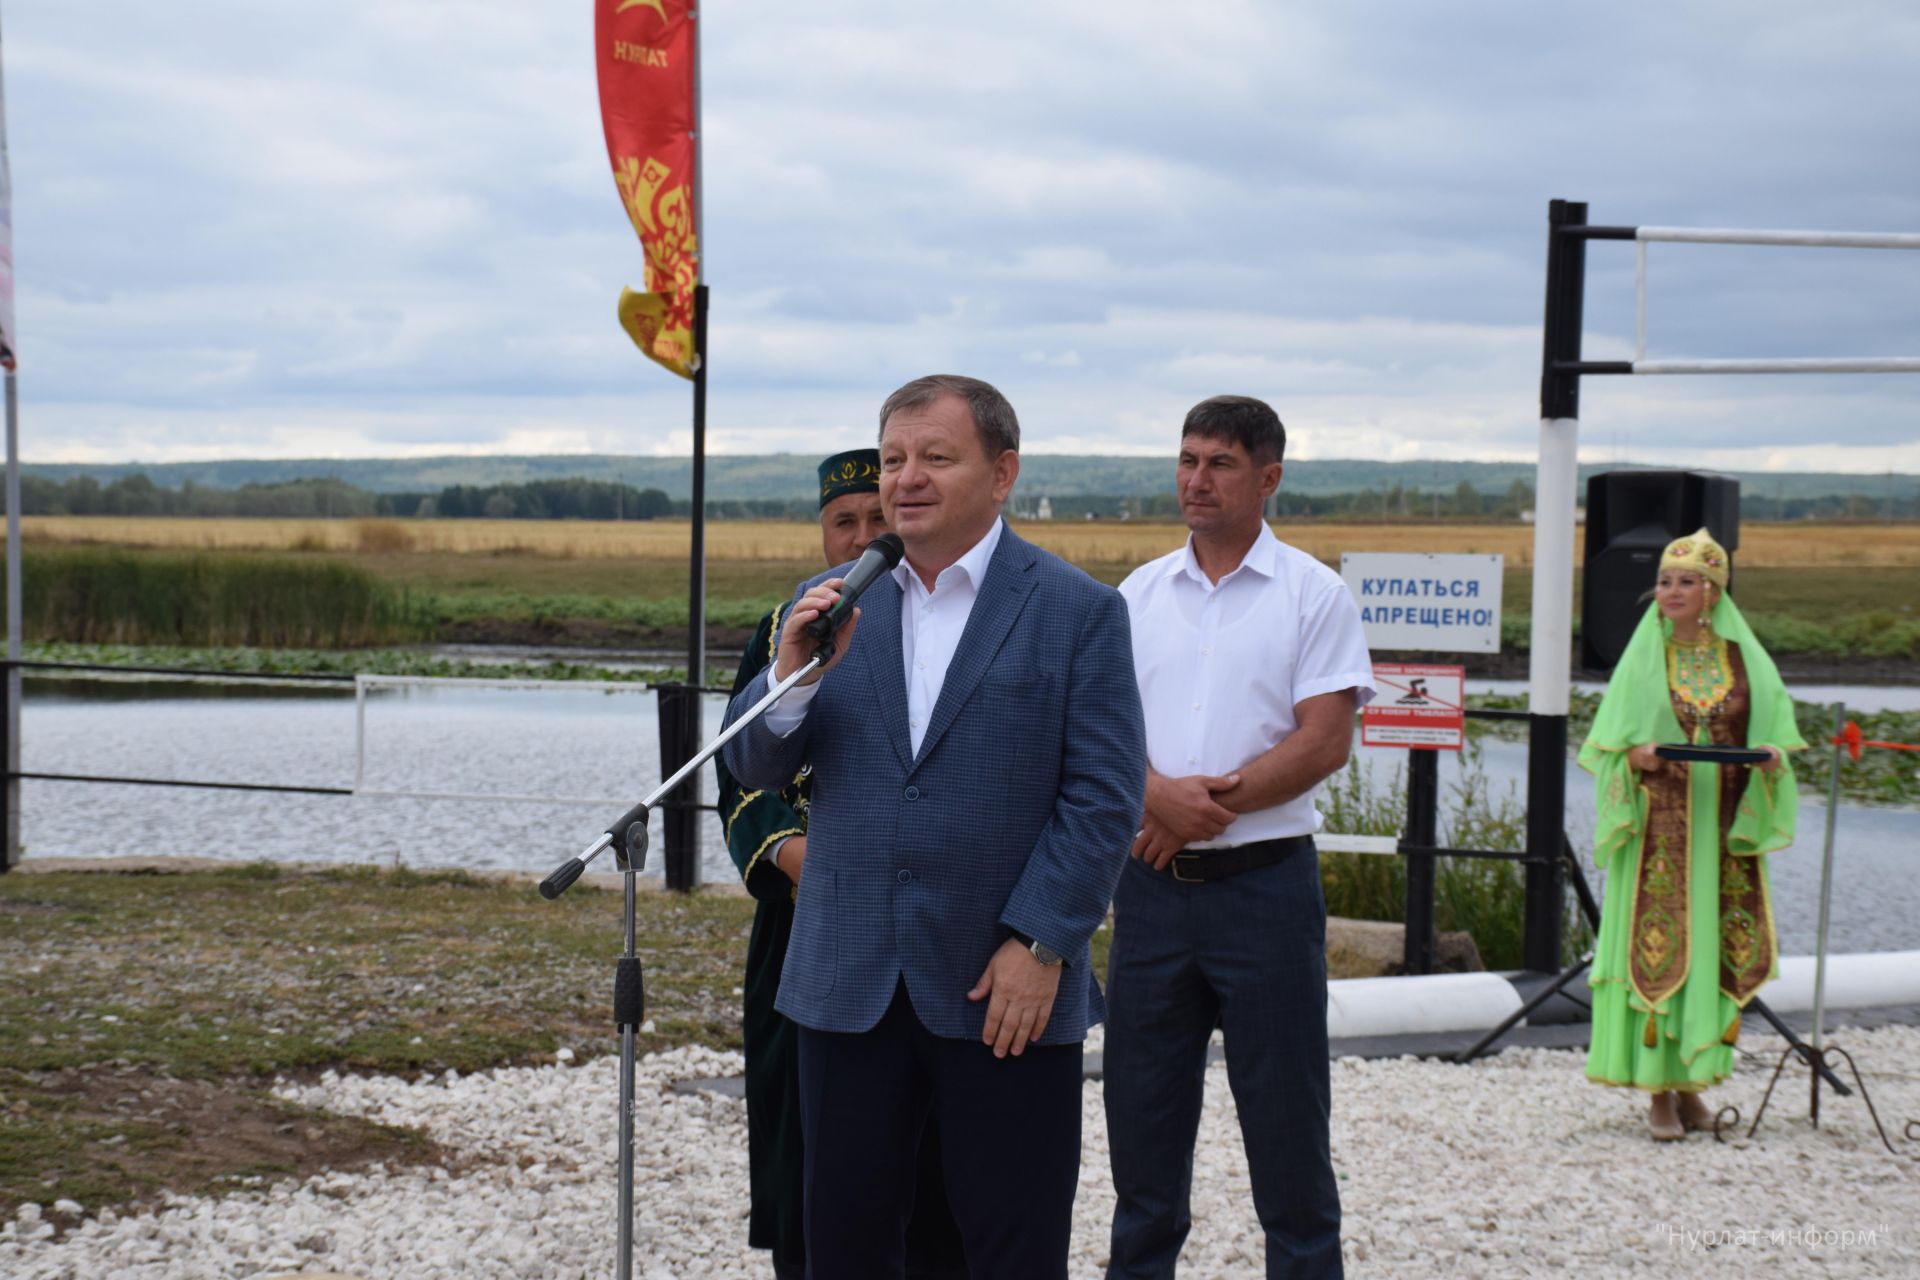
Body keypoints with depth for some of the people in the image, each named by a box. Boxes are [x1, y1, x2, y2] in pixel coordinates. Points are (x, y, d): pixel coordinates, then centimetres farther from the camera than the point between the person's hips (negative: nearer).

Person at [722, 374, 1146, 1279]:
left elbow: (1105, 798, -7)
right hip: (850, 983, 4)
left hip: (1008, 987, -3)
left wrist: (1042, 943, -14)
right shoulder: (829, 605, 8)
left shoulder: (1078, 611, -3)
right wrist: (791, 676, -14)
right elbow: (753, 767, 5)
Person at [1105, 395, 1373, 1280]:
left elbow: (1324, 742, -9)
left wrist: (1211, 802, -15)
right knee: (1141, 1108, 10)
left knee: (1286, 1119, 2)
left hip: (1265, 882, -4)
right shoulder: (1140, 594, 11)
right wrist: (1161, 796, -16)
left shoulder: (1315, 595, -1)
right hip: (1152, 883, 4)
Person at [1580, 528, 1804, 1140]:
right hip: (1660, 828, -2)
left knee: (1717, 946, 2)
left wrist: (1770, 756, -13)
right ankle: (1659, 1089, -1)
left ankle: (1691, 1081, 14)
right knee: (1657, 946, -6)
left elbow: (1773, 726, 7)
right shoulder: (1644, 658, 4)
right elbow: (1610, 741, 3)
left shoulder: (1744, 658, 6)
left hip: (1723, 827, 2)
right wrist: (1635, 755, -17)